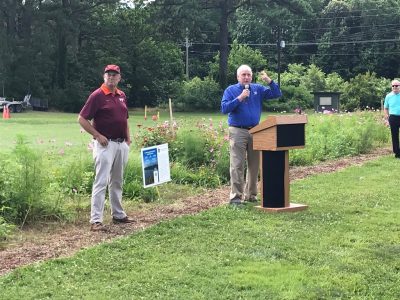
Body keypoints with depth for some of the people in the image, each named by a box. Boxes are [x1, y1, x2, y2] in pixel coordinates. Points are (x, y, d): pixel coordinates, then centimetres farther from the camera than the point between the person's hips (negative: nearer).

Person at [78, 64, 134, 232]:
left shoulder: (121, 95, 12)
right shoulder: (97, 95, -9)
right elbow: (82, 119, -10)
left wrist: (128, 138, 14)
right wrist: (98, 136, -15)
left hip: (122, 144, 7)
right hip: (105, 144, -7)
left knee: (117, 181, 17)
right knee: (101, 182, -9)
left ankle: (118, 215, 28)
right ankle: (96, 220, -9)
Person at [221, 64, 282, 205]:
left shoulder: (258, 89, 11)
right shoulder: (230, 90, 2)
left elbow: (277, 94, 6)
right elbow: (224, 108, -10)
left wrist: (269, 81, -9)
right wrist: (239, 98, -17)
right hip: (238, 131, -4)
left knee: (254, 165, 9)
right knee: (237, 165, -8)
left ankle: (251, 194, 19)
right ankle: (236, 196, -6)